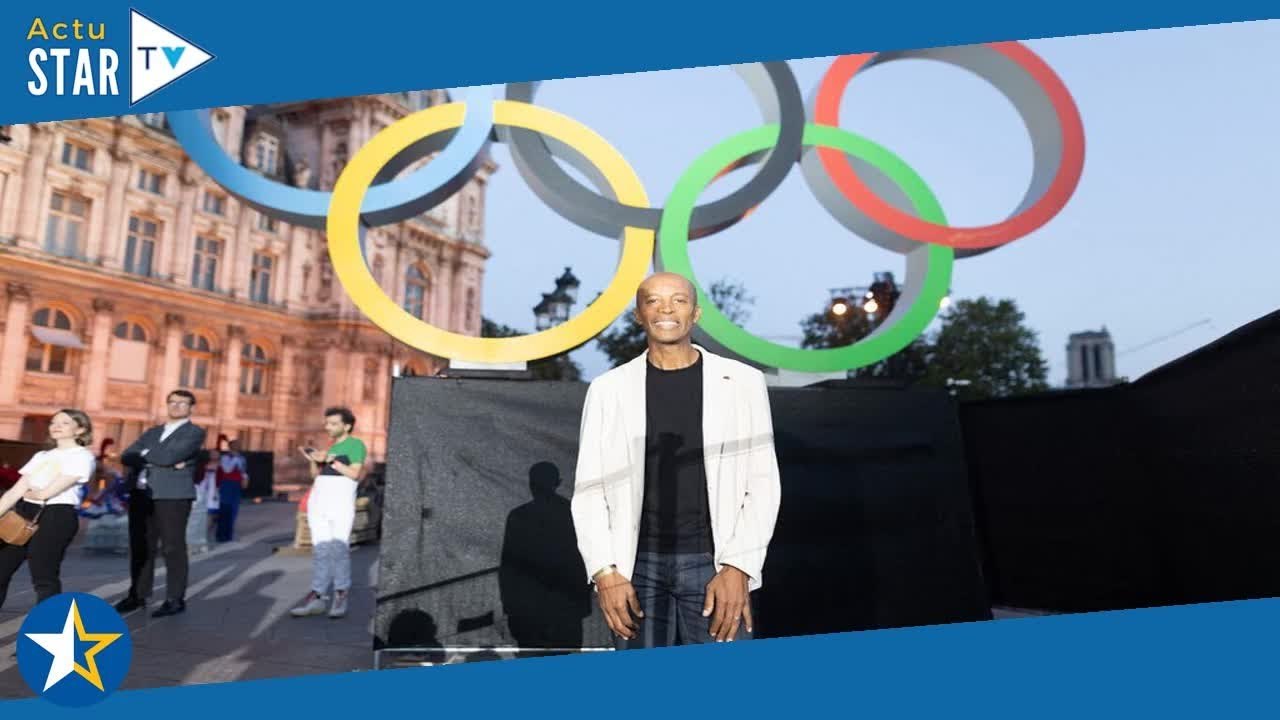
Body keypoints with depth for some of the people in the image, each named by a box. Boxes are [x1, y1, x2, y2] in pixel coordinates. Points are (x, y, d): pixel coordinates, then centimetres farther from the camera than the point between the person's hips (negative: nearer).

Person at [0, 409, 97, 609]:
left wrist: (28, 493, 10)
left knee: (44, 578, -7)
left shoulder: (82, 456, -3)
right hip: (25, 513, 7)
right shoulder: (41, 456, 20)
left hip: (57, 516, -7)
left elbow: (48, 492, -9)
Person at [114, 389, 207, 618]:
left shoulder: (194, 432, 0)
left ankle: (175, 599, 2)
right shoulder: (152, 432, 20)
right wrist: (159, 460, -9)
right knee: (140, 547, 10)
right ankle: (138, 595, 22)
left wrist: (144, 454, 2)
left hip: (173, 497, -6)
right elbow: (126, 457, 6)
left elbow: (170, 456, -15)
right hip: (141, 495, 6)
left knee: (173, 548, -4)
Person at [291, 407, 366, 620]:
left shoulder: (356, 444, 3)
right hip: (318, 497, 6)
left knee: (339, 548, -11)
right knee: (320, 548, 2)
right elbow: (317, 473, 19)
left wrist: (329, 460, -12)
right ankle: (317, 598, 1)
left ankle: (341, 596, -3)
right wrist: (313, 459, 1)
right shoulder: (331, 447, 23)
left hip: (341, 498, -6)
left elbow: (355, 474, -9)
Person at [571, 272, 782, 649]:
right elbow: (589, 491, 4)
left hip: (714, 564, -1)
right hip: (638, 567, 1)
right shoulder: (608, 389, 4)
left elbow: (762, 484, -1)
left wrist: (738, 567, -10)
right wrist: (604, 573, -6)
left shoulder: (742, 382, 1)